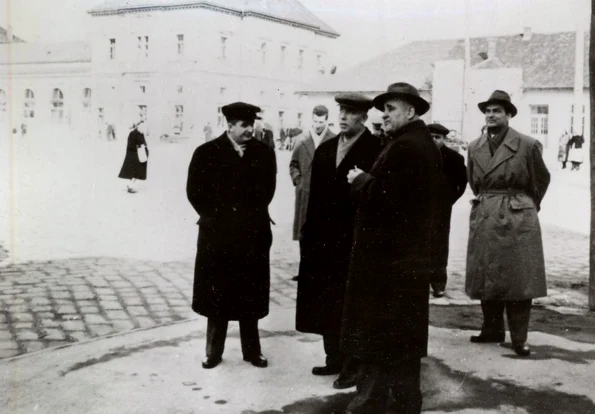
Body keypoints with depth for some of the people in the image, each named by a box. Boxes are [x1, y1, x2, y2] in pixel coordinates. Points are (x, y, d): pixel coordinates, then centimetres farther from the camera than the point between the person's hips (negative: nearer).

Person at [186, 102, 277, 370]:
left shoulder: (264, 154, 2)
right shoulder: (206, 153, -3)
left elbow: (267, 190, 7)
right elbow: (195, 191, -2)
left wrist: (252, 217, -1)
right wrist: (217, 218, -5)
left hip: (253, 234, 1)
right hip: (217, 233, -1)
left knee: (250, 295, 9)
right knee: (216, 295, 7)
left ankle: (252, 350, 21)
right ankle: (214, 351, 19)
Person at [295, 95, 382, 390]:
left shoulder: (376, 149, -8)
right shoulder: (325, 149, 12)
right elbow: (316, 194, 11)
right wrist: (310, 232, 7)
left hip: (357, 240, -7)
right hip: (325, 238, 7)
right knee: (327, 304, 14)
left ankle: (354, 365, 15)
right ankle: (335, 359, 29)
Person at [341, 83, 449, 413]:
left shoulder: (403, 147, -17)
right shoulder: (428, 145, 14)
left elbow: (382, 198, -23)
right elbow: (441, 198, 19)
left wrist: (360, 180, -7)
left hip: (389, 256, -10)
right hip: (414, 254, 10)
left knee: (377, 334, -3)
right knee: (406, 333, 15)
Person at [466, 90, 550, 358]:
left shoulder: (528, 145, -6)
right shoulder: (474, 148, 7)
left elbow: (542, 180, 8)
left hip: (518, 220, -4)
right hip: (484, 220, 5)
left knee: (518, 279, -2)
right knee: (486, 278, 10)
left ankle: (519, 338, 6)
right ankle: (492, 330, 23)